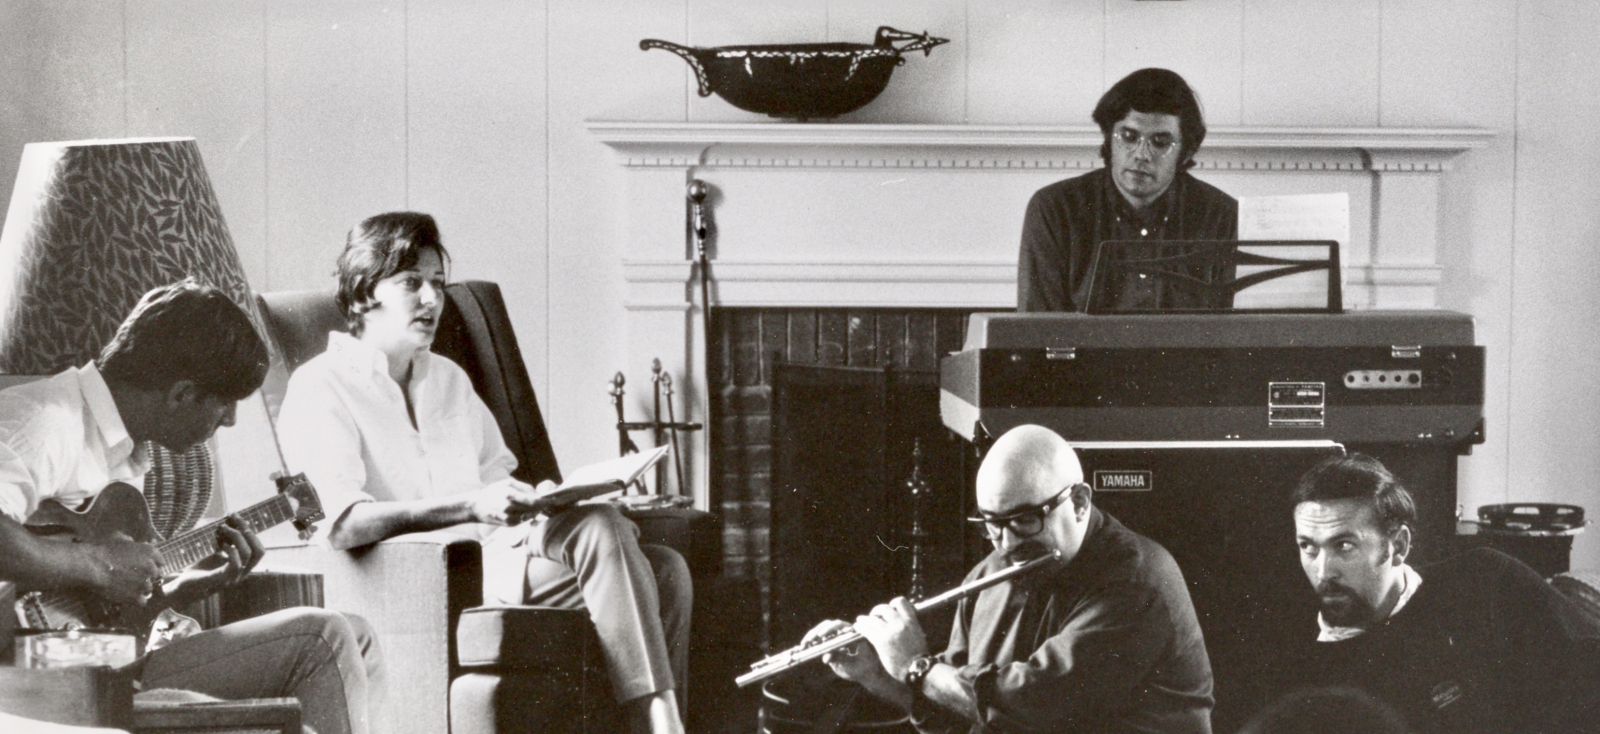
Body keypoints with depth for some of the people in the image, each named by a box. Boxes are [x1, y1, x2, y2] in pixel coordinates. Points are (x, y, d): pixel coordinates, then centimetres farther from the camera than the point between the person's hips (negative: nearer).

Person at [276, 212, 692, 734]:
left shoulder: (448, 379, 26)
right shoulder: (320, 388, 0)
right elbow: (341, 524, -16)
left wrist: (532, 499, 1)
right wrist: (471, 506, -24)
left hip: (492, 552, 8)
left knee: (665, 569, -16)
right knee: (600, 531, -28)